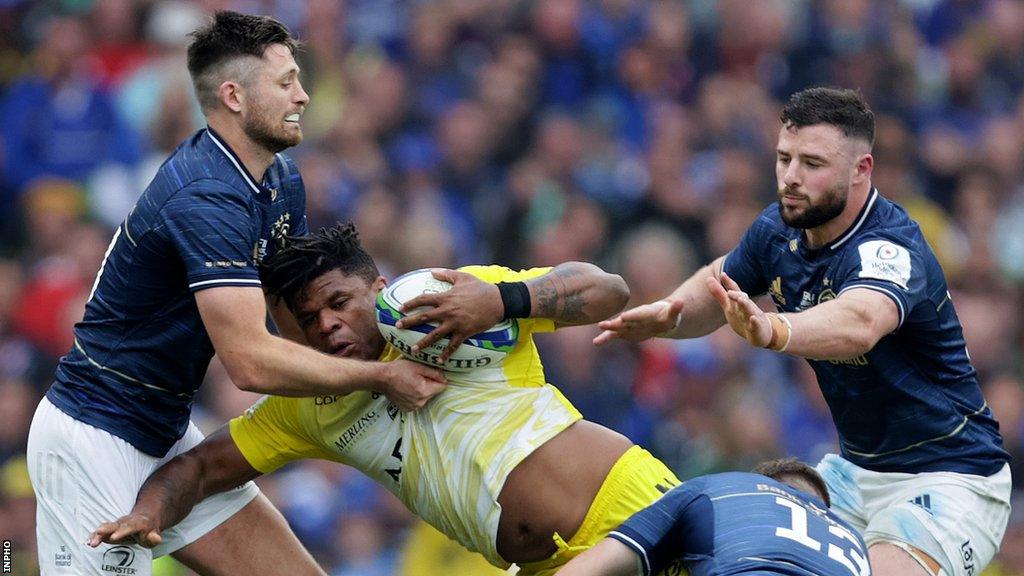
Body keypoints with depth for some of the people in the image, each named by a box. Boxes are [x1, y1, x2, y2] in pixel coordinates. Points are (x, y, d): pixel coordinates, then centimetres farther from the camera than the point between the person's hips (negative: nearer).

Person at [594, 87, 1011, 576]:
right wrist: (667, 315, -11)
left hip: (950, 476, -8)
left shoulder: (891, 248, -26)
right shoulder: (778, 228, -1)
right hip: (856, 471, 8)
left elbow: (859, 324, -47)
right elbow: (716, 286, 13)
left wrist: (774, 330, -67)